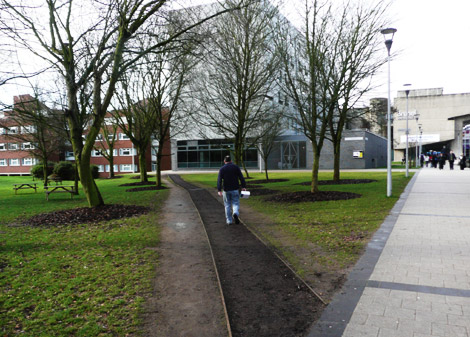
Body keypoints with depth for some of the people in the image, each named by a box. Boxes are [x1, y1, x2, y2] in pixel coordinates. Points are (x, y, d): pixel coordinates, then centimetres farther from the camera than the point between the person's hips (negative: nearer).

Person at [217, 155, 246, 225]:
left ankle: (229, 220, 12)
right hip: (235, 189, 0)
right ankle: (235, 213, -25)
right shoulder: (236, 167, 3)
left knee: (227, 205, 10)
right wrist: (243, 187, -2)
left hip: (226, 190, 0)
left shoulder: (222, 169, -1)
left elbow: (219, 180, -10)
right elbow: (241, 177, -3)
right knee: (235, 203, 4)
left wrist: (219, 190, -13)